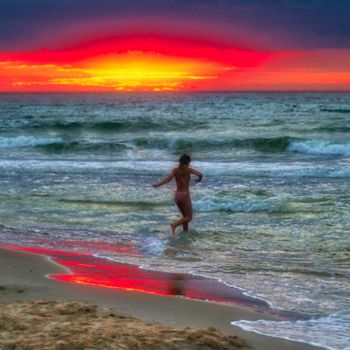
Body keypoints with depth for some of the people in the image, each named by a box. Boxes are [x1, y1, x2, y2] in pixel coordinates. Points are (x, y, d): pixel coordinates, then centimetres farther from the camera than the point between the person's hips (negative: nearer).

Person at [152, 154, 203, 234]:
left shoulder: (175, 170, 3)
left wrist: (157, 185, -16)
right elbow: (200, 174, -15)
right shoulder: (188, 170, -5)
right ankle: (175, 224, -22)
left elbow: (168, 178, -13)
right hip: (185, 195, -5)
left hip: (177, 195, 5)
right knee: (189, 217, 1)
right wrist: (199, 179, 7)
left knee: (185, 216, 20)